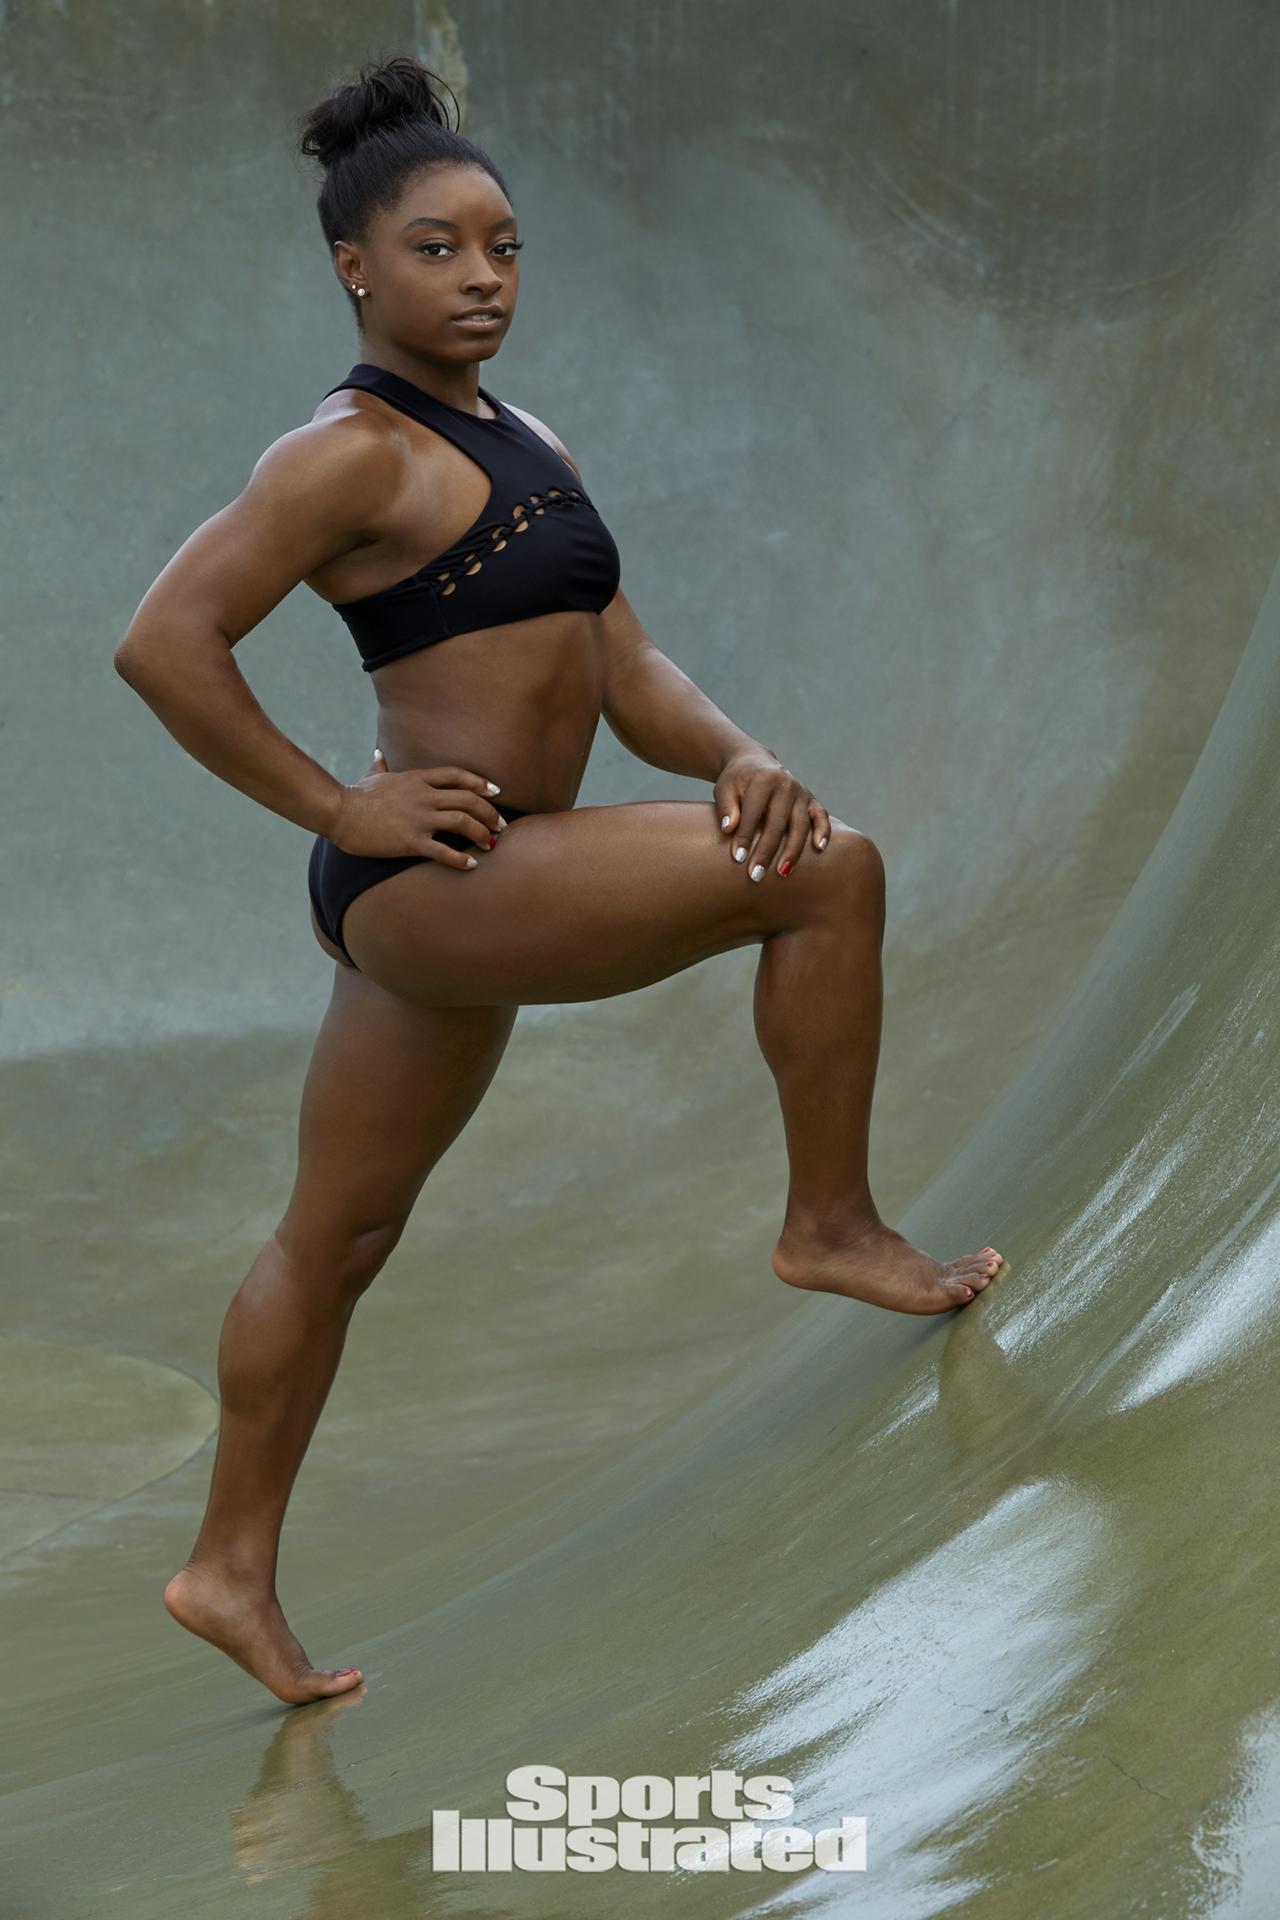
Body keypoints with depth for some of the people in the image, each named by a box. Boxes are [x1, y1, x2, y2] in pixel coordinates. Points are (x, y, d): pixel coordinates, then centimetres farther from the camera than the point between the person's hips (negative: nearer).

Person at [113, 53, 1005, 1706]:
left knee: (334, 1242, 16)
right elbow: (163, 643, -19)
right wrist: (335, 805, -16)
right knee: (830, 875, -14)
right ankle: (833, 1224, -2)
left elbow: (628, 675, 14)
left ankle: (231, 1568, 27)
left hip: (468, 911, 10)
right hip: (427, 883, -10)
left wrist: (740, 758, -6)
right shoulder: (351, 455, -11)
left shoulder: (521, 445, 17)